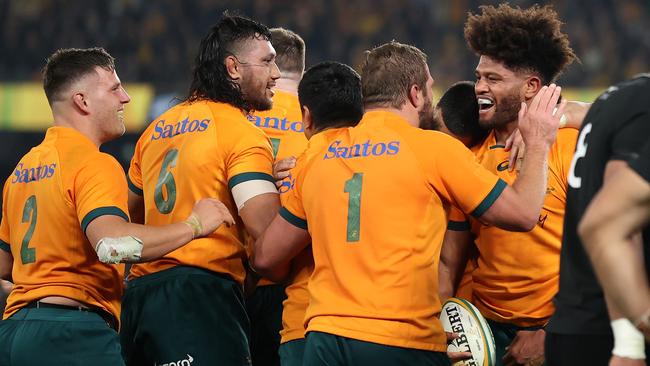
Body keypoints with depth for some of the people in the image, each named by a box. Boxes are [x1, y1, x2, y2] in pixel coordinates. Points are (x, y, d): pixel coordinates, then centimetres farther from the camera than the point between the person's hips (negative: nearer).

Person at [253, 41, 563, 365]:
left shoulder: (318, 149, 10)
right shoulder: (434, 148, -1)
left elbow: (266, 259, 15)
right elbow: (523, 213, 4)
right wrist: (538, 143, 19)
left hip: (324, 339, 4)